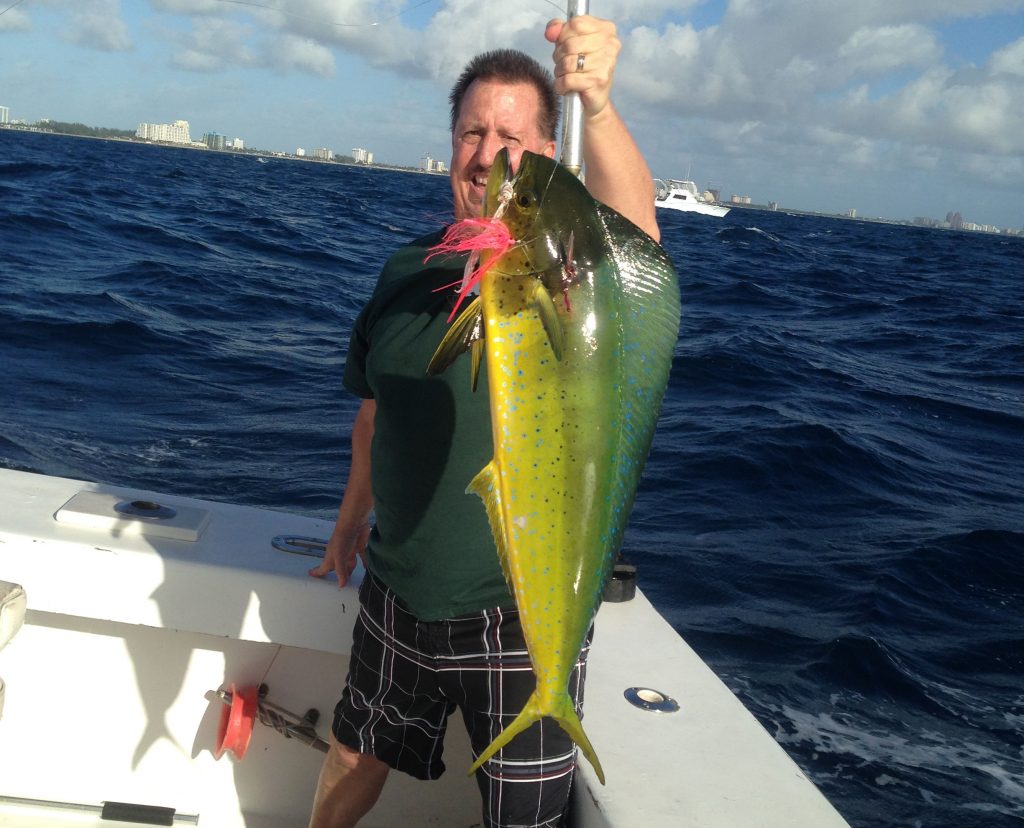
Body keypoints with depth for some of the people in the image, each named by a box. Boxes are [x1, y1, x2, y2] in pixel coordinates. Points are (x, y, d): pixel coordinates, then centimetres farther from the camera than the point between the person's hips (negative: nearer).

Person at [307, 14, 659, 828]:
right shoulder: (407, 268, 2)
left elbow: (633, 225, -37)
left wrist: (597, 102, -53)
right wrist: (354, 514, 22)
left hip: (525, 614, -4)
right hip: (398, 593, 5)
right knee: (355, 759, 26)